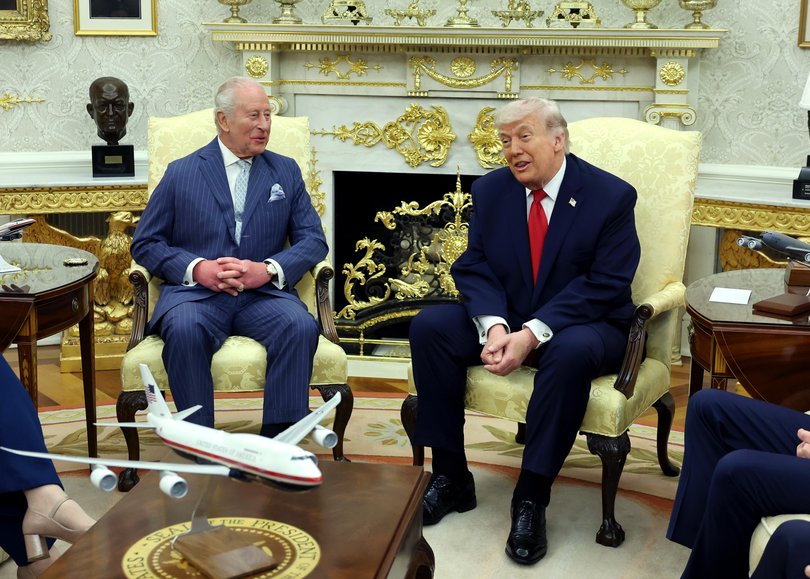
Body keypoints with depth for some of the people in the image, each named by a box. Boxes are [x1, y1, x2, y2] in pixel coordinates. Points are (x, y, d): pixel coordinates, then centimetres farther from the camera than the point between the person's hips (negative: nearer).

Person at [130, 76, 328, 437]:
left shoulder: (286, 172, 16)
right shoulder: (181, 173, 11)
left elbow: (313, 240, 9)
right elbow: (145, 244, 8)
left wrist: (268, 270, -11)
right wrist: (197, 268, -11)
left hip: (264, 294, 1)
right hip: (196, 293, -1)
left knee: (300, 326, -31)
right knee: (184, 330, -35)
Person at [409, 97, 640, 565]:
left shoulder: (611, 196, -10)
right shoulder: (490, 191, 3)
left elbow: (605, 284, -17)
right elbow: (473, 268, -1)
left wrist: (532, 334, -27)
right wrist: (493, 325, -23)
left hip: (582, 326, -4)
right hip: (503, 319, 4)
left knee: (574, 350, -38)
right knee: (429, 326, -19)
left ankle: (532, 497, -25)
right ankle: (451, 476, -10)